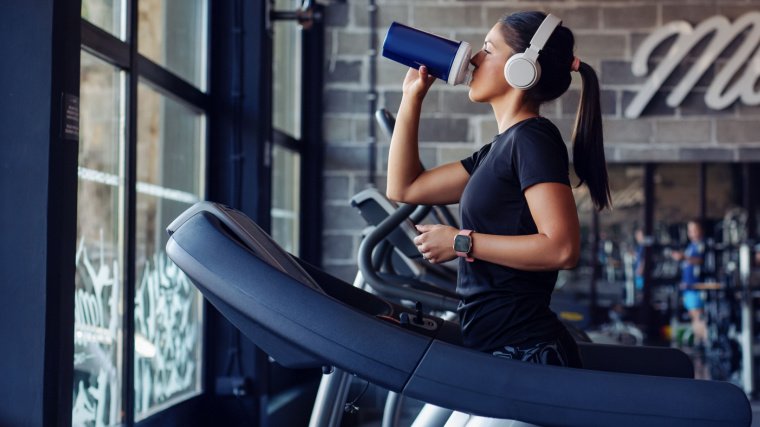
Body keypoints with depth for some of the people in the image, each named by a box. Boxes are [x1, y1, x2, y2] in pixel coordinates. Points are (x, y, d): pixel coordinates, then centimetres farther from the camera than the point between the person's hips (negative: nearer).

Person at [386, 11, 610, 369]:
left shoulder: (533, 138, -11)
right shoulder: (501, 149, 17)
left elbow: (562, 248, -22)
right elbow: (404, 188, 22)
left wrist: (462, 243, -15)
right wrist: (412, 95, 19)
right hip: (494, 347, 9)